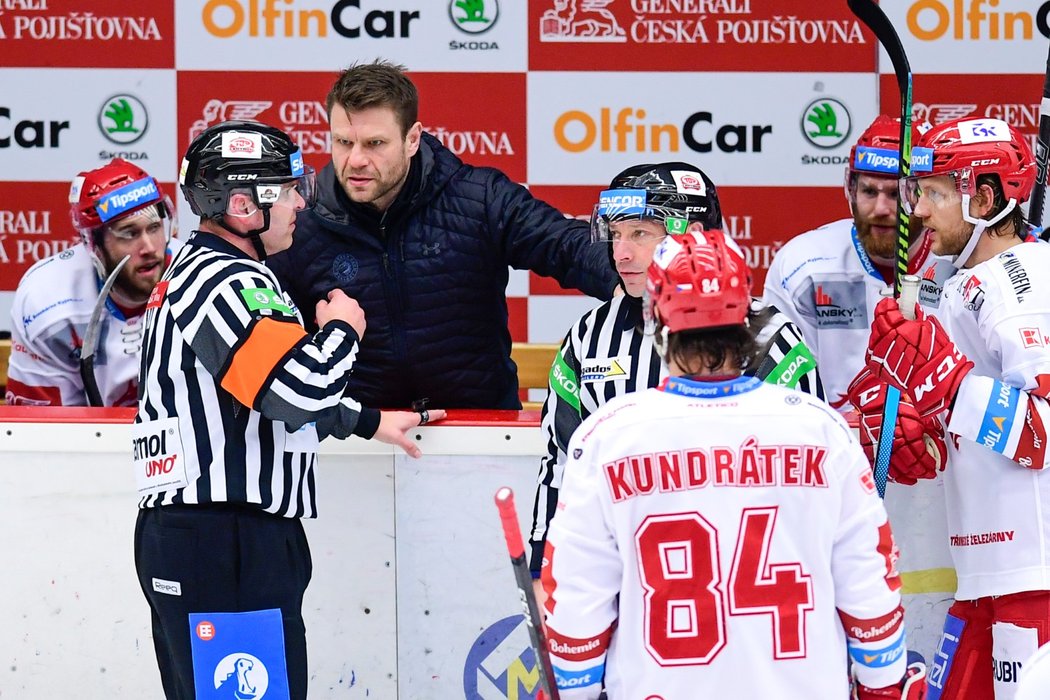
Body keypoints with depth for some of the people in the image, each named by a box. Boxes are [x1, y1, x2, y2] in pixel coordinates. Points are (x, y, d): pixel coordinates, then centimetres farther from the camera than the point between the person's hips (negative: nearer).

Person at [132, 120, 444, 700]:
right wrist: (341, 328, -3)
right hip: (226, 547, -11)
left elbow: (275, 390, 31)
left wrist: (369, 422, 33)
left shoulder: (196, 269, 21)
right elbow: (302, 388, -23)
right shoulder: (227, 281, -13)